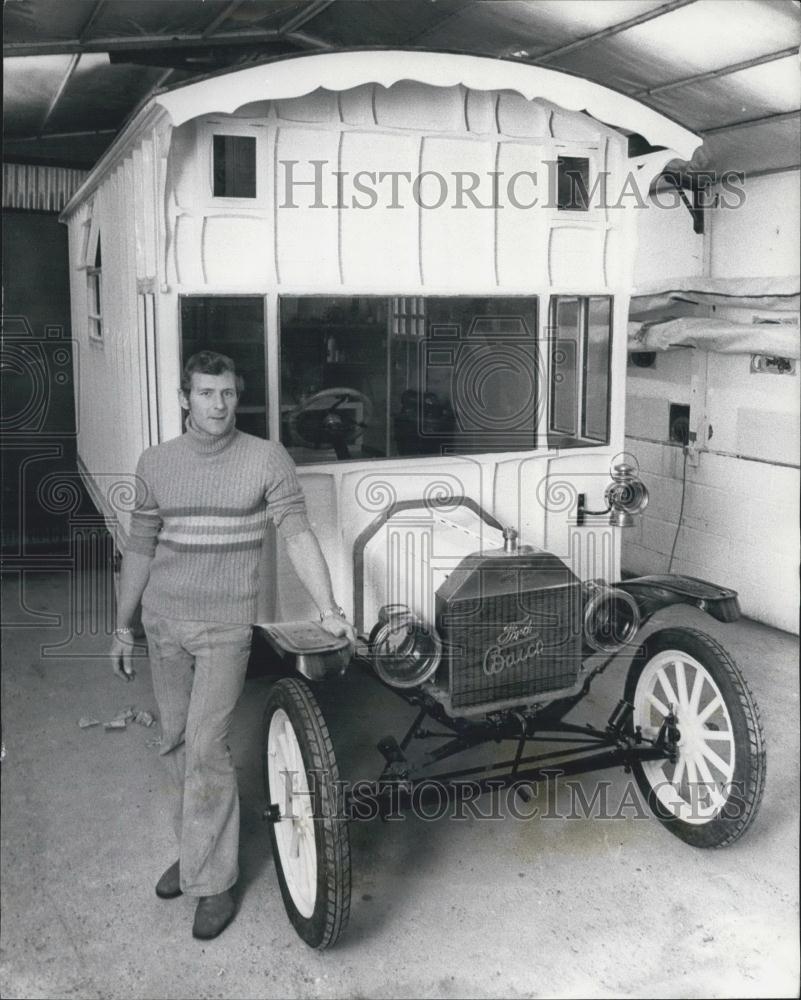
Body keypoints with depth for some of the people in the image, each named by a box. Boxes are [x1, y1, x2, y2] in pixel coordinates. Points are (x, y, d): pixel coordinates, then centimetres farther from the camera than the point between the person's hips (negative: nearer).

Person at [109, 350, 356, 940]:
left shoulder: (267, 459, -6)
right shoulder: (156, 464, 3)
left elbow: (298, 535, -12)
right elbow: (140, 548, 10)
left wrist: (329, 610, -22)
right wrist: (123, 627, 12)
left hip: (226, 626, -4)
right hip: (163, 622, 4)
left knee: (205, 748, -6)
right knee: (175, 743, 13)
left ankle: (214, 882, 8)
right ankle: (195, 849, 32)